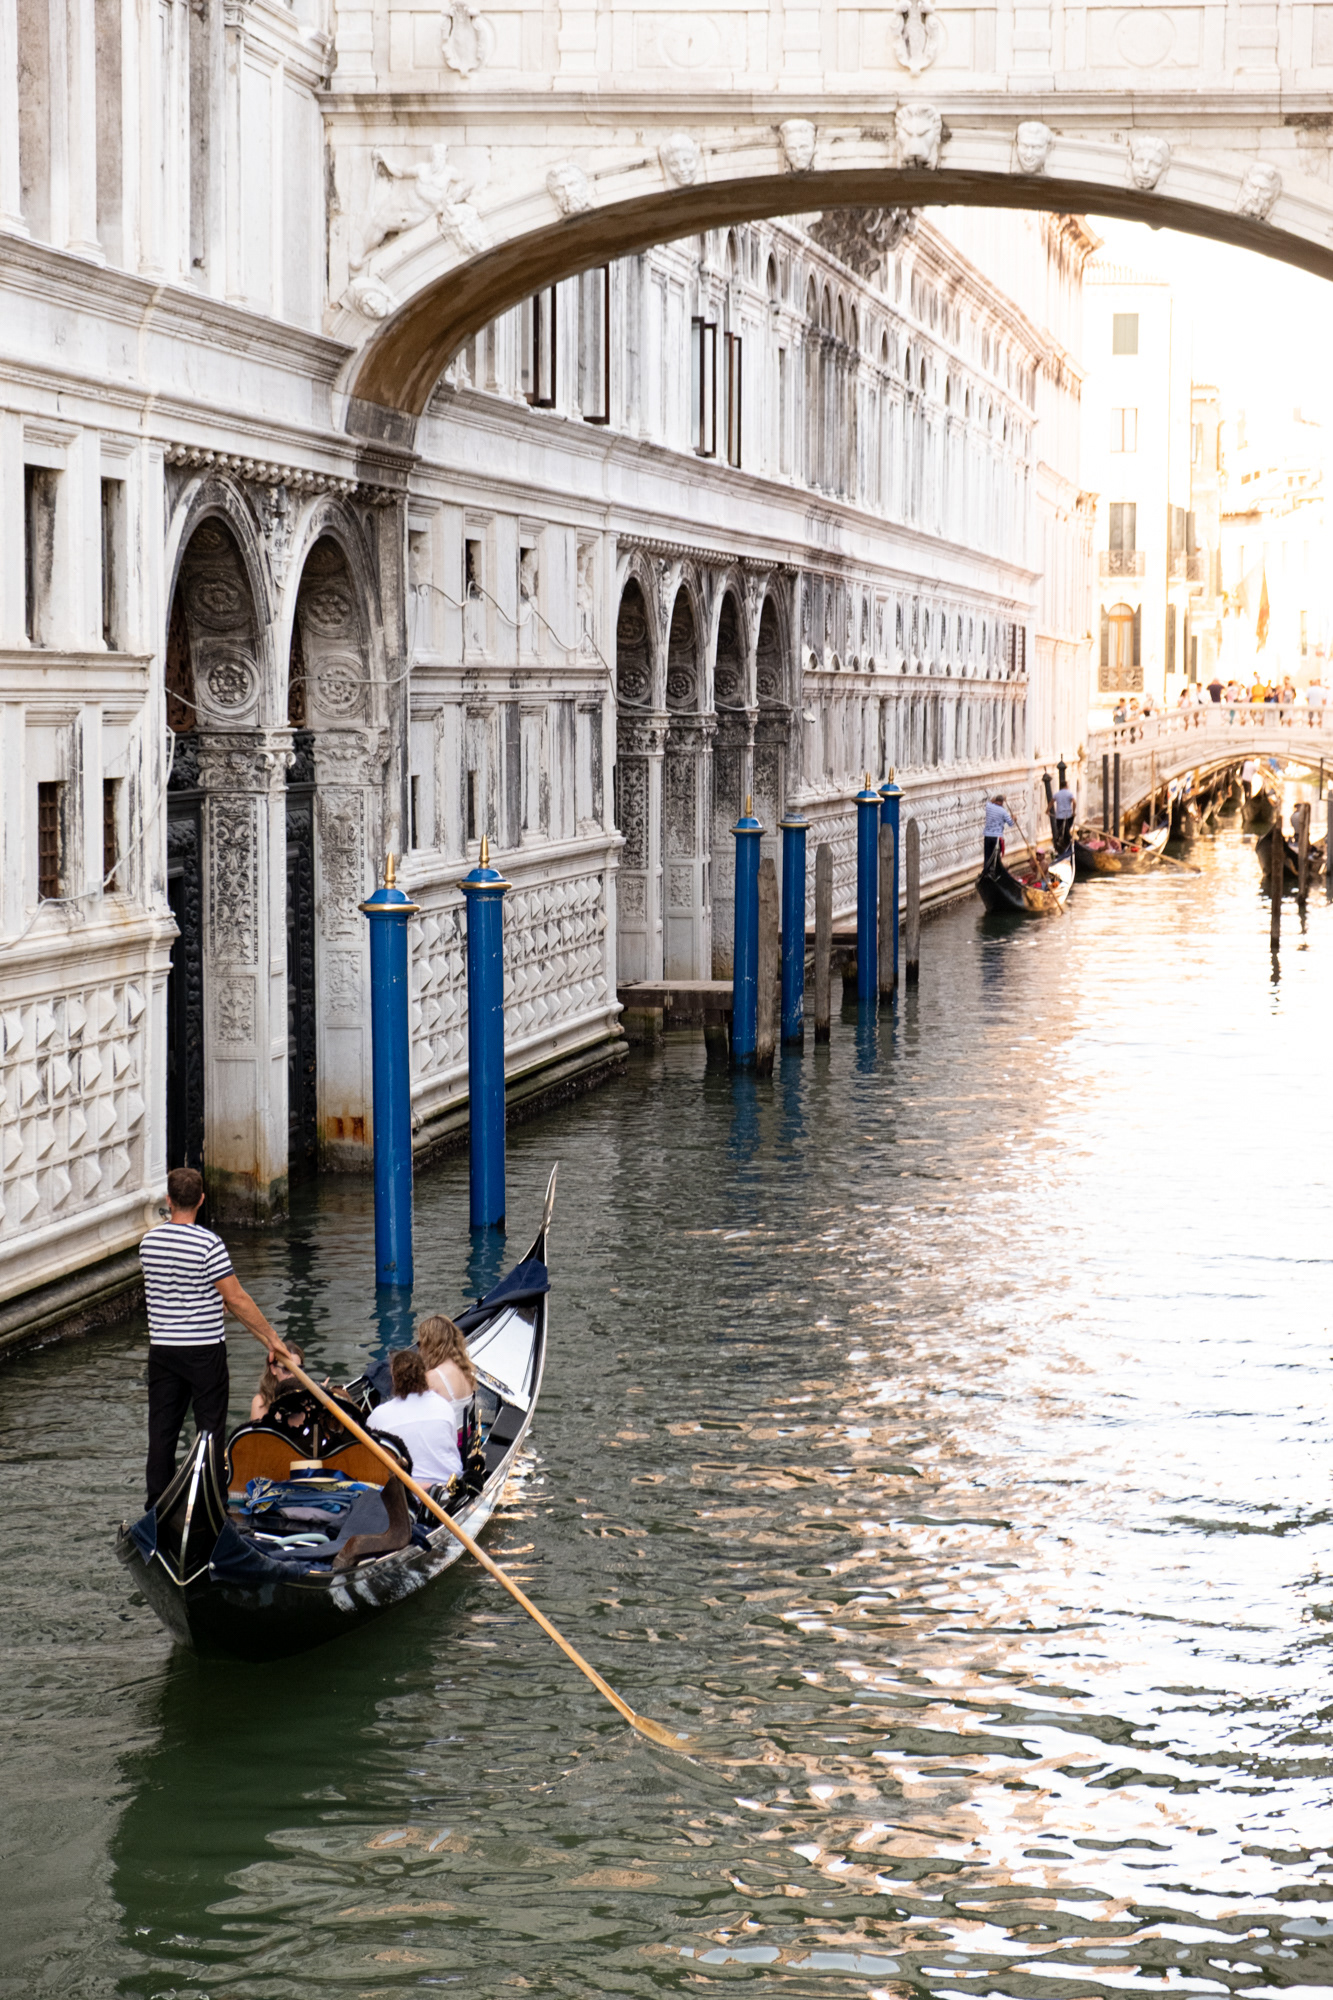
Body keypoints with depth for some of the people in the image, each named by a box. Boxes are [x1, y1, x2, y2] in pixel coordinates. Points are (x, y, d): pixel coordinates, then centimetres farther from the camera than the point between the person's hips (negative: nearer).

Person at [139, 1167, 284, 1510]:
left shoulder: (149, 1241, 0)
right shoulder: (209, 1244, -17)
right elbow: (237, 1299, -15)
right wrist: (271, 1337, -7)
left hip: (162, 1349, 5)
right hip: (205, 1351, -5)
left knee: (162, 1429, 10)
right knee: (210, 1427, 5)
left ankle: (157, 1505, 14)